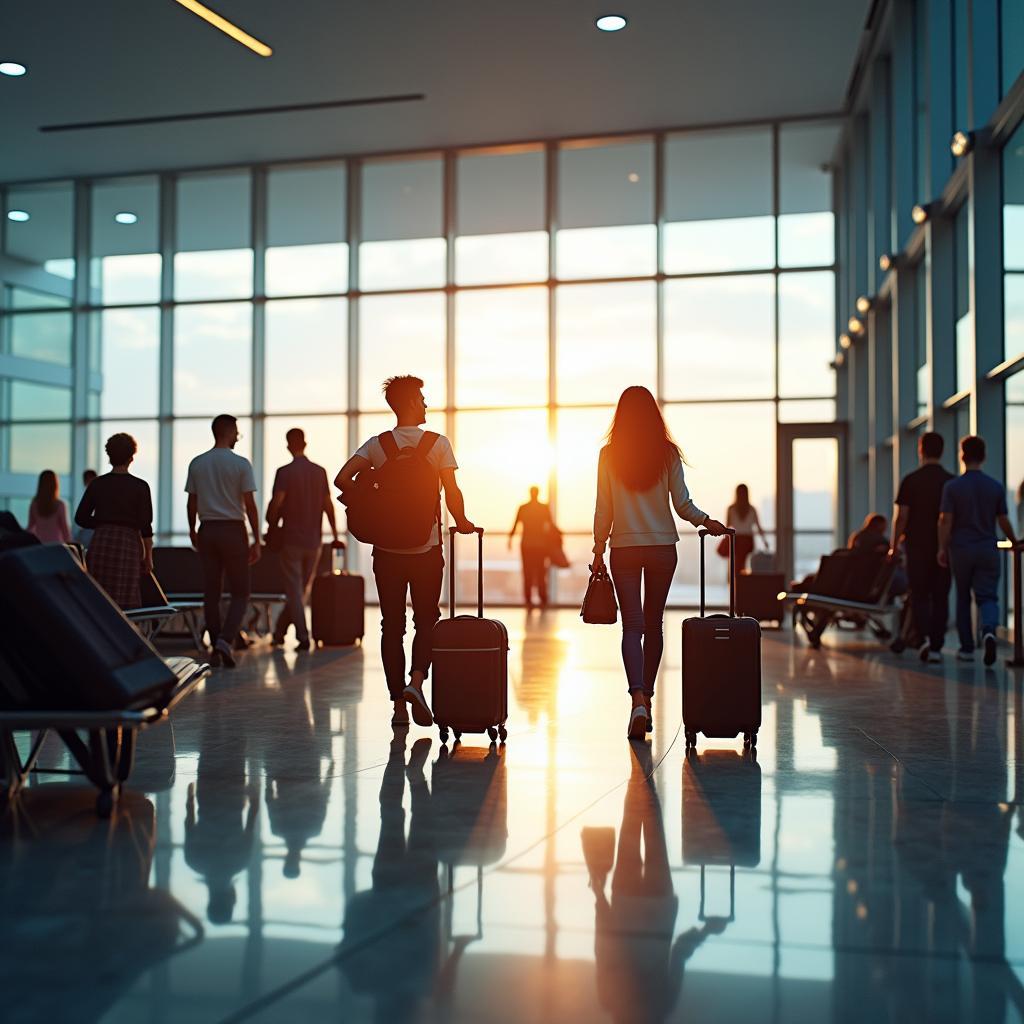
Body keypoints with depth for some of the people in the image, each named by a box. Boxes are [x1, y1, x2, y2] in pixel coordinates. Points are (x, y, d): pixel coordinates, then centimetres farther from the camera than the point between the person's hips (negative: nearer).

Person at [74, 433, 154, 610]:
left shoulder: (97, 484, 6)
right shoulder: (139, 487, -3)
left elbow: (81, 518, 7)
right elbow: (146, 526, -5)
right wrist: (148, 556, 3)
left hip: (100, 544, 3)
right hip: (127, 545, -3)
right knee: (125, 602, -2)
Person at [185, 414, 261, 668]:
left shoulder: (197, 463, 5)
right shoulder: (241, 464, -6)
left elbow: (191, 502, 8)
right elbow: (250, 505, -8)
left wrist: (192, 531, 23)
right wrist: (256, 541, -4)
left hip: (207, 530, 4)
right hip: (233, 530, -4)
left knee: (211, 592, 8)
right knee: (240, 592, 3)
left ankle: (215, 647, 9)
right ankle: (225, 639, -14)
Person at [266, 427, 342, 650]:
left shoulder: (284, 472, -9)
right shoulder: (320, 472, 4)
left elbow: (276, 504, -15)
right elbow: (328, 505, 5)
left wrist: (270, 529, 1)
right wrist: (335, 535, 11)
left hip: (290, 540, -4)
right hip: (313, 541, 4)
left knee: (294, 591, 2)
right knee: (302, 590, 14)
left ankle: (303, 637, -5)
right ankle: (279, 632, 23)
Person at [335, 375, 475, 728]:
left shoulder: (376, 445, 2)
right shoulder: (438, 444, -5)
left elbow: (342, 479, -8)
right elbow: (452, 493, -9)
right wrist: (462, 523, 8)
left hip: (387, 548, 2)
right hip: (426, 548, -2)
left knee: (392, 626, 7)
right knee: (426, 620, 11)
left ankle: (398, 704, 8)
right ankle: (416, 680, -12)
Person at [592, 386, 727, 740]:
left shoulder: (609, 455, -2)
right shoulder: (668, 453, -1)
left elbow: (603, 509, 0)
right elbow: (682, 504, -4)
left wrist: (598, 550, 7)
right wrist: (706, 521, 9)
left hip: (624, 548, -1)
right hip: (663, 547, 1)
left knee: (632, 625, -3)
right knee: (653, 623, 13)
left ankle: (638, 700, -22)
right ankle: (646, 697, 22)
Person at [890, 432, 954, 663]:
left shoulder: (911, 480, -5)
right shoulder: (952, 482, 1)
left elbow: (901, 516, -6)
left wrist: (894, 545, 3)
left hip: (918, 546, -2)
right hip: (945, 548, 2)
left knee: (919, 596, 6)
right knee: (940, 598, 8)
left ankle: (923, 637, -14)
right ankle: (936, 647, 8)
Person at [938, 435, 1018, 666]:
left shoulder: (952, 487, -4)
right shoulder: (996, 486, 2)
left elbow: (945, 520, -9)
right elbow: (1003, 521, 6)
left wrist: (942, 548, -4)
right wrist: (1014, 542, 22)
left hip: (961, 549, -1)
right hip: (988, 550, 1)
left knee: (962, 598, 12)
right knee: (988, 597, 2)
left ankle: (967, 648, 15)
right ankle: (989, 630, -28)